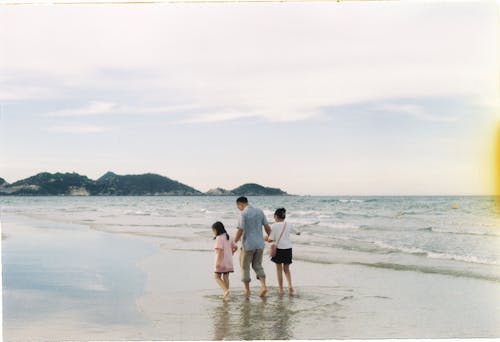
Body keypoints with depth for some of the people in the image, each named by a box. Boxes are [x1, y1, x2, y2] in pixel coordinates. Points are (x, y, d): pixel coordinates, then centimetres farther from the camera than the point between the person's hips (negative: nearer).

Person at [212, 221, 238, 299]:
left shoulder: (219, 238, -14)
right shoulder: (228, 237, 12)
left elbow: (220, 250, -23)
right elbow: (235, 247, 16)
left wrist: (218, 262, -24)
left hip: (222, 261, -8)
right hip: (229, 261, 8)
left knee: (217, 277, -2)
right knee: (226, 277, 10)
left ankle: (226, 290, -20)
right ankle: (225, 293, 11)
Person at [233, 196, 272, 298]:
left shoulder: (243, 214, -12)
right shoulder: (260, 211, 6)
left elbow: (240, 230, -16)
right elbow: (267, 227, 5)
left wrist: (234, 243, -5)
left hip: (248, 245, -5)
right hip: (260, 244, 5)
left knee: (245, 267, 10)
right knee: (258, 266, 16)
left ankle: (247, 290, 14)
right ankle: (263, 286, -3)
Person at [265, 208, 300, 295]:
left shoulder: (275, 226, -9)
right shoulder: (289, 225, 3)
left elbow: (271, 239, -10)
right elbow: (298, 233, 16)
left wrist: (266, 239, 11)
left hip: (279, 249, -3)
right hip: (288, 249, 3)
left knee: (279, 269, 10)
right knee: (286, 269, 15)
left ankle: (281, 289, 12)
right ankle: (290, 285, -5)